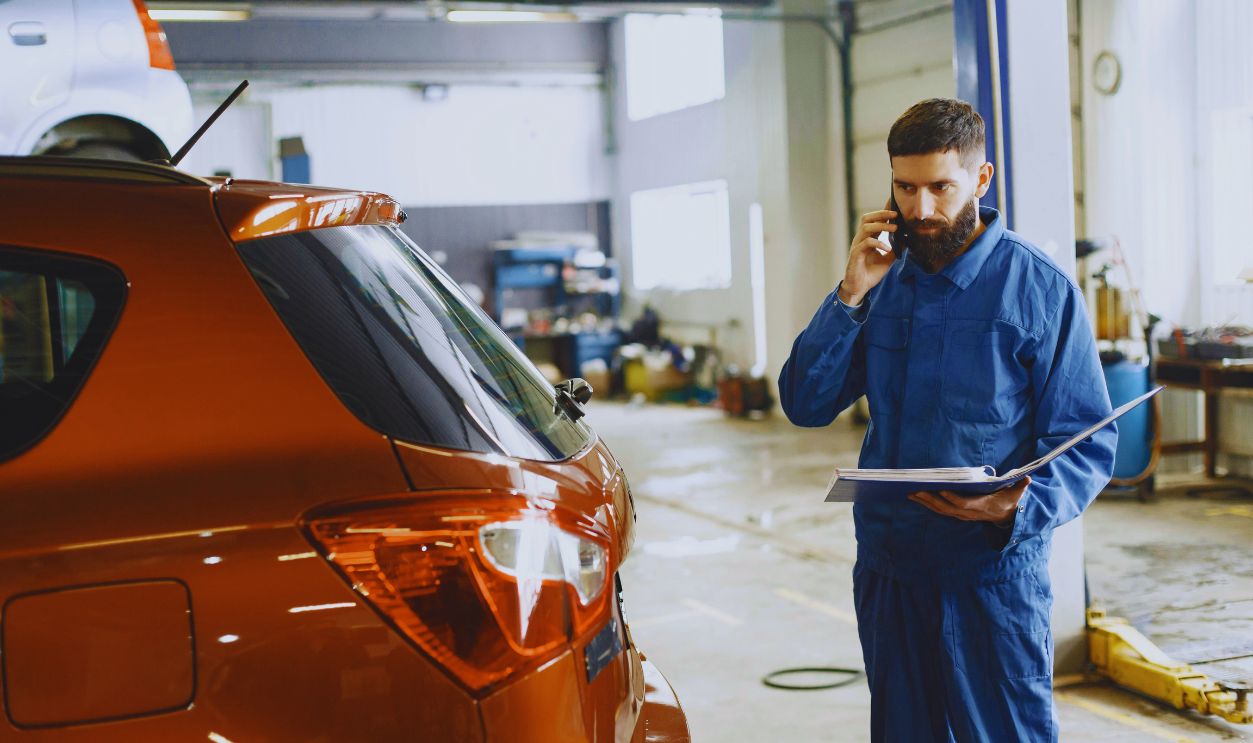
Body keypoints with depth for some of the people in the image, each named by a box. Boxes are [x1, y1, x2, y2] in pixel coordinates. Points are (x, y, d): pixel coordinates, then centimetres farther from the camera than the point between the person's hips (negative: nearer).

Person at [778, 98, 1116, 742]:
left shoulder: (1040, 289, -6)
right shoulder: (884, 279, 8)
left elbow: (1089, 442, -7)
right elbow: (805, 404, 2)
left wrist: (1021, 507, -26)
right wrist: (852, 294, -9)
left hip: (993, 572, -4)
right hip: (887, 568, 5)